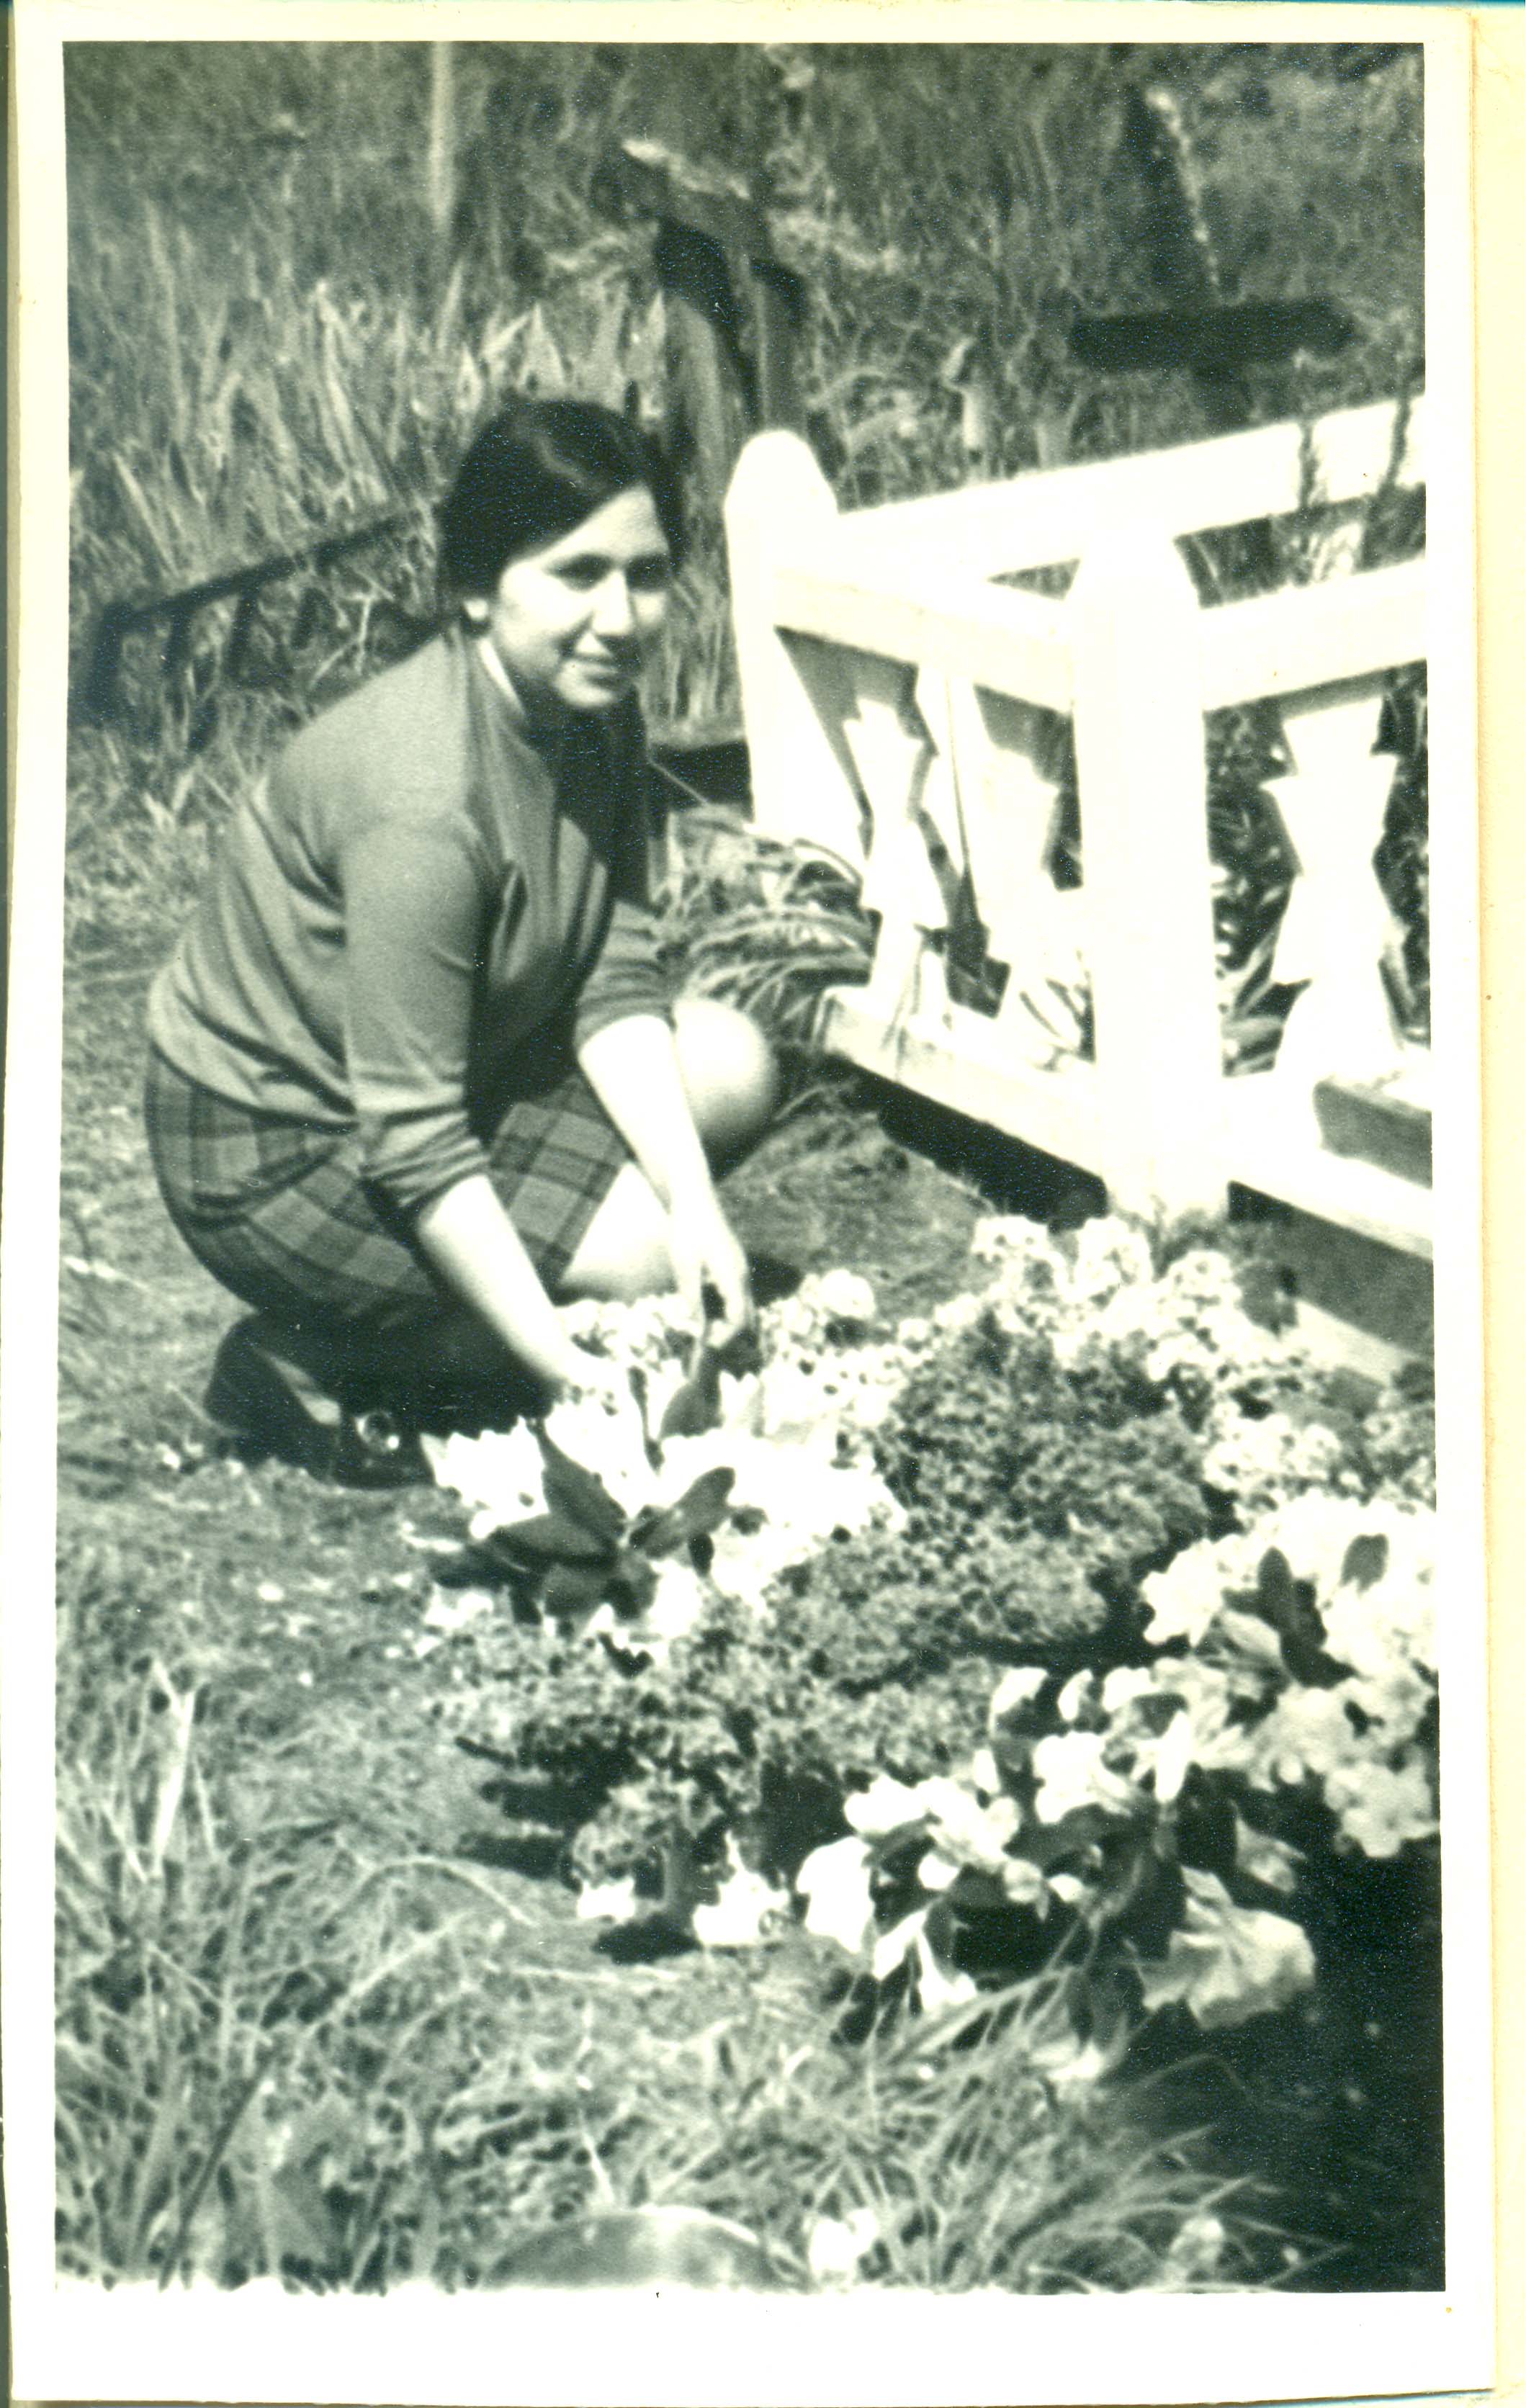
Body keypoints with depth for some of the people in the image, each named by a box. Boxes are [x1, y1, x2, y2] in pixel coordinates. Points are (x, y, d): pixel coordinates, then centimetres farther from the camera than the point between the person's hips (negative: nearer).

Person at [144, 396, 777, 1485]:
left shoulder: (597, 710, -6)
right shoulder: (424, 802, -32)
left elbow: (615, 982, -5)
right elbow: (414, 1142, -30)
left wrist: (697, 1202, -17)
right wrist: (564, 1365, -30)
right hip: (280, 1148, -9)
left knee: (735, 1067, 0)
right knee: (659, 1273, -15)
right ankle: (305, 1361, -1)